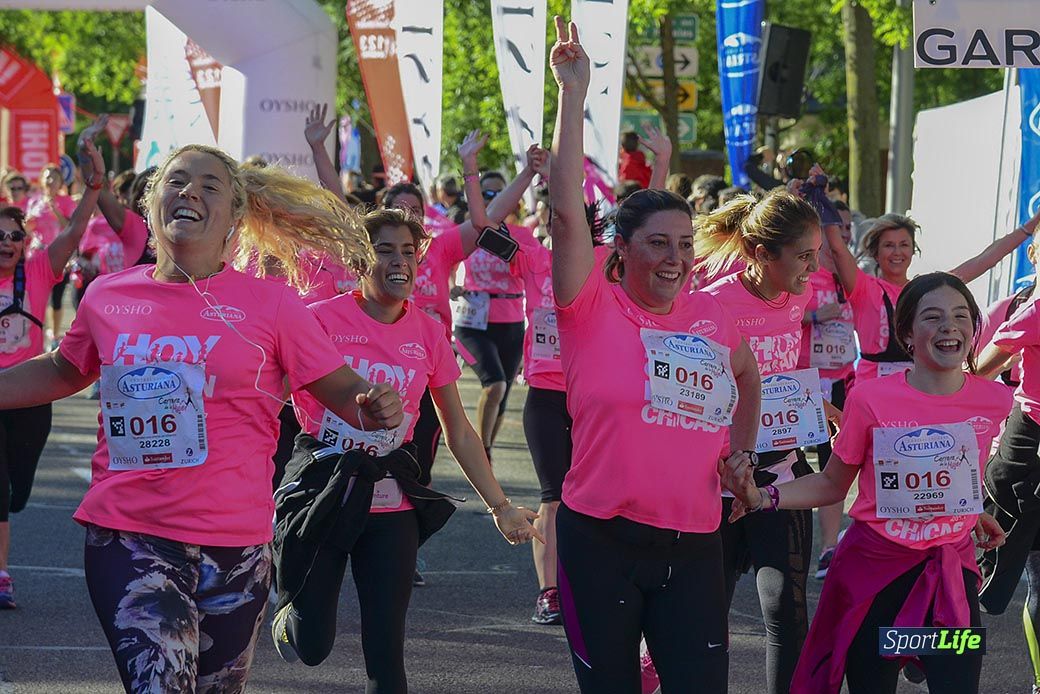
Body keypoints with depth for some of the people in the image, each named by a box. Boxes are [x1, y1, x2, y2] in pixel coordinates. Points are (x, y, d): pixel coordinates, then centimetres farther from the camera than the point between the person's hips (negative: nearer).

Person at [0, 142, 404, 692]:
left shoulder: (269, 305, -2)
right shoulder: (107, 297, 4)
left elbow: (341, 390, -1)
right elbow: (62, 373, 23)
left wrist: (373, 409, -23)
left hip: (232, 545, 0)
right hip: (124, 537, 0)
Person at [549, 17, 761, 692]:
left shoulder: (714, 317, 8)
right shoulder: (593, 308, -4)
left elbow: (748, 377, 31)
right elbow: (567, 211, -16)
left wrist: (741, 453, 20)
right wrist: (574, 93, -19)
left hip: (694, 546, 3)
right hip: (601, 539, -3)